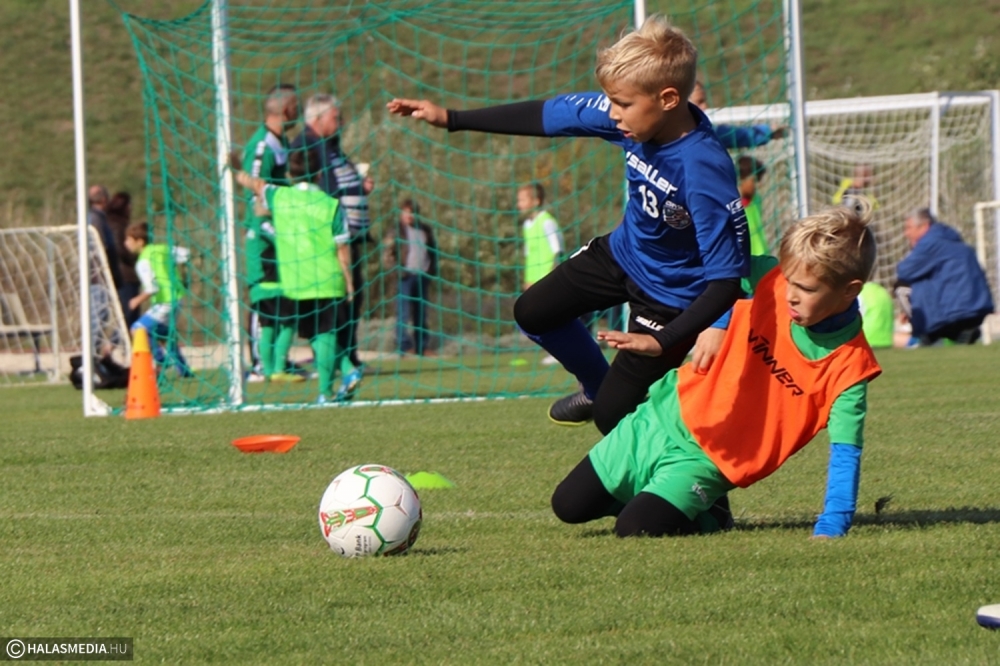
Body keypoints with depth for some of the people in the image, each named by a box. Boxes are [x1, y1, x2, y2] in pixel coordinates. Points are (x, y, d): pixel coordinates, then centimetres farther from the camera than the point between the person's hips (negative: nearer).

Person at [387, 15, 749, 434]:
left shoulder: (704, 171, -39)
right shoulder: (629, 115, -20)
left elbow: (728, 274, -35)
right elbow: (548, 115, -8)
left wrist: (665, 342, -43)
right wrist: (449, 119, -5)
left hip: (673, 292, -7)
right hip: (624, 251, 7)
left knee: (613, 416, -7)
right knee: (533, 313, 17)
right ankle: (596, 387, 40)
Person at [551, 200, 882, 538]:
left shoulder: (849, 366, -21)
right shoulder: (768, 278, -13)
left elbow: (845, 453, -20)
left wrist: (830, 530, -31)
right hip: (670, 412, 4)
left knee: (635, 529, -23)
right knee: (568, 506, 7)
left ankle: (704, 518, 6)